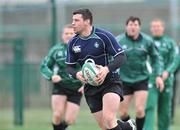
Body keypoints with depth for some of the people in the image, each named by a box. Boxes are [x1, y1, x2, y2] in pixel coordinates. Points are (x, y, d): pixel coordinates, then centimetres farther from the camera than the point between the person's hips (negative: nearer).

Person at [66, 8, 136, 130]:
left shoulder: (104, 36, -12)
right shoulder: (73, 43, 3)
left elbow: (121, 57, -12)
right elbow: (69, 67, 9)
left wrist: (107, 69, -29)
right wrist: (77, 74, -15)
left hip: (110, 82, -5)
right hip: (90, 87, 5)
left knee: (108, 120, -25)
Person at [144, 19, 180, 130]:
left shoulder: (170, 43, 6)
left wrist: (167, 72, -20)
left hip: (166, 80, 1)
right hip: (150, 81, -1)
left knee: (165, 110, 7)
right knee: (149, 107, -16)